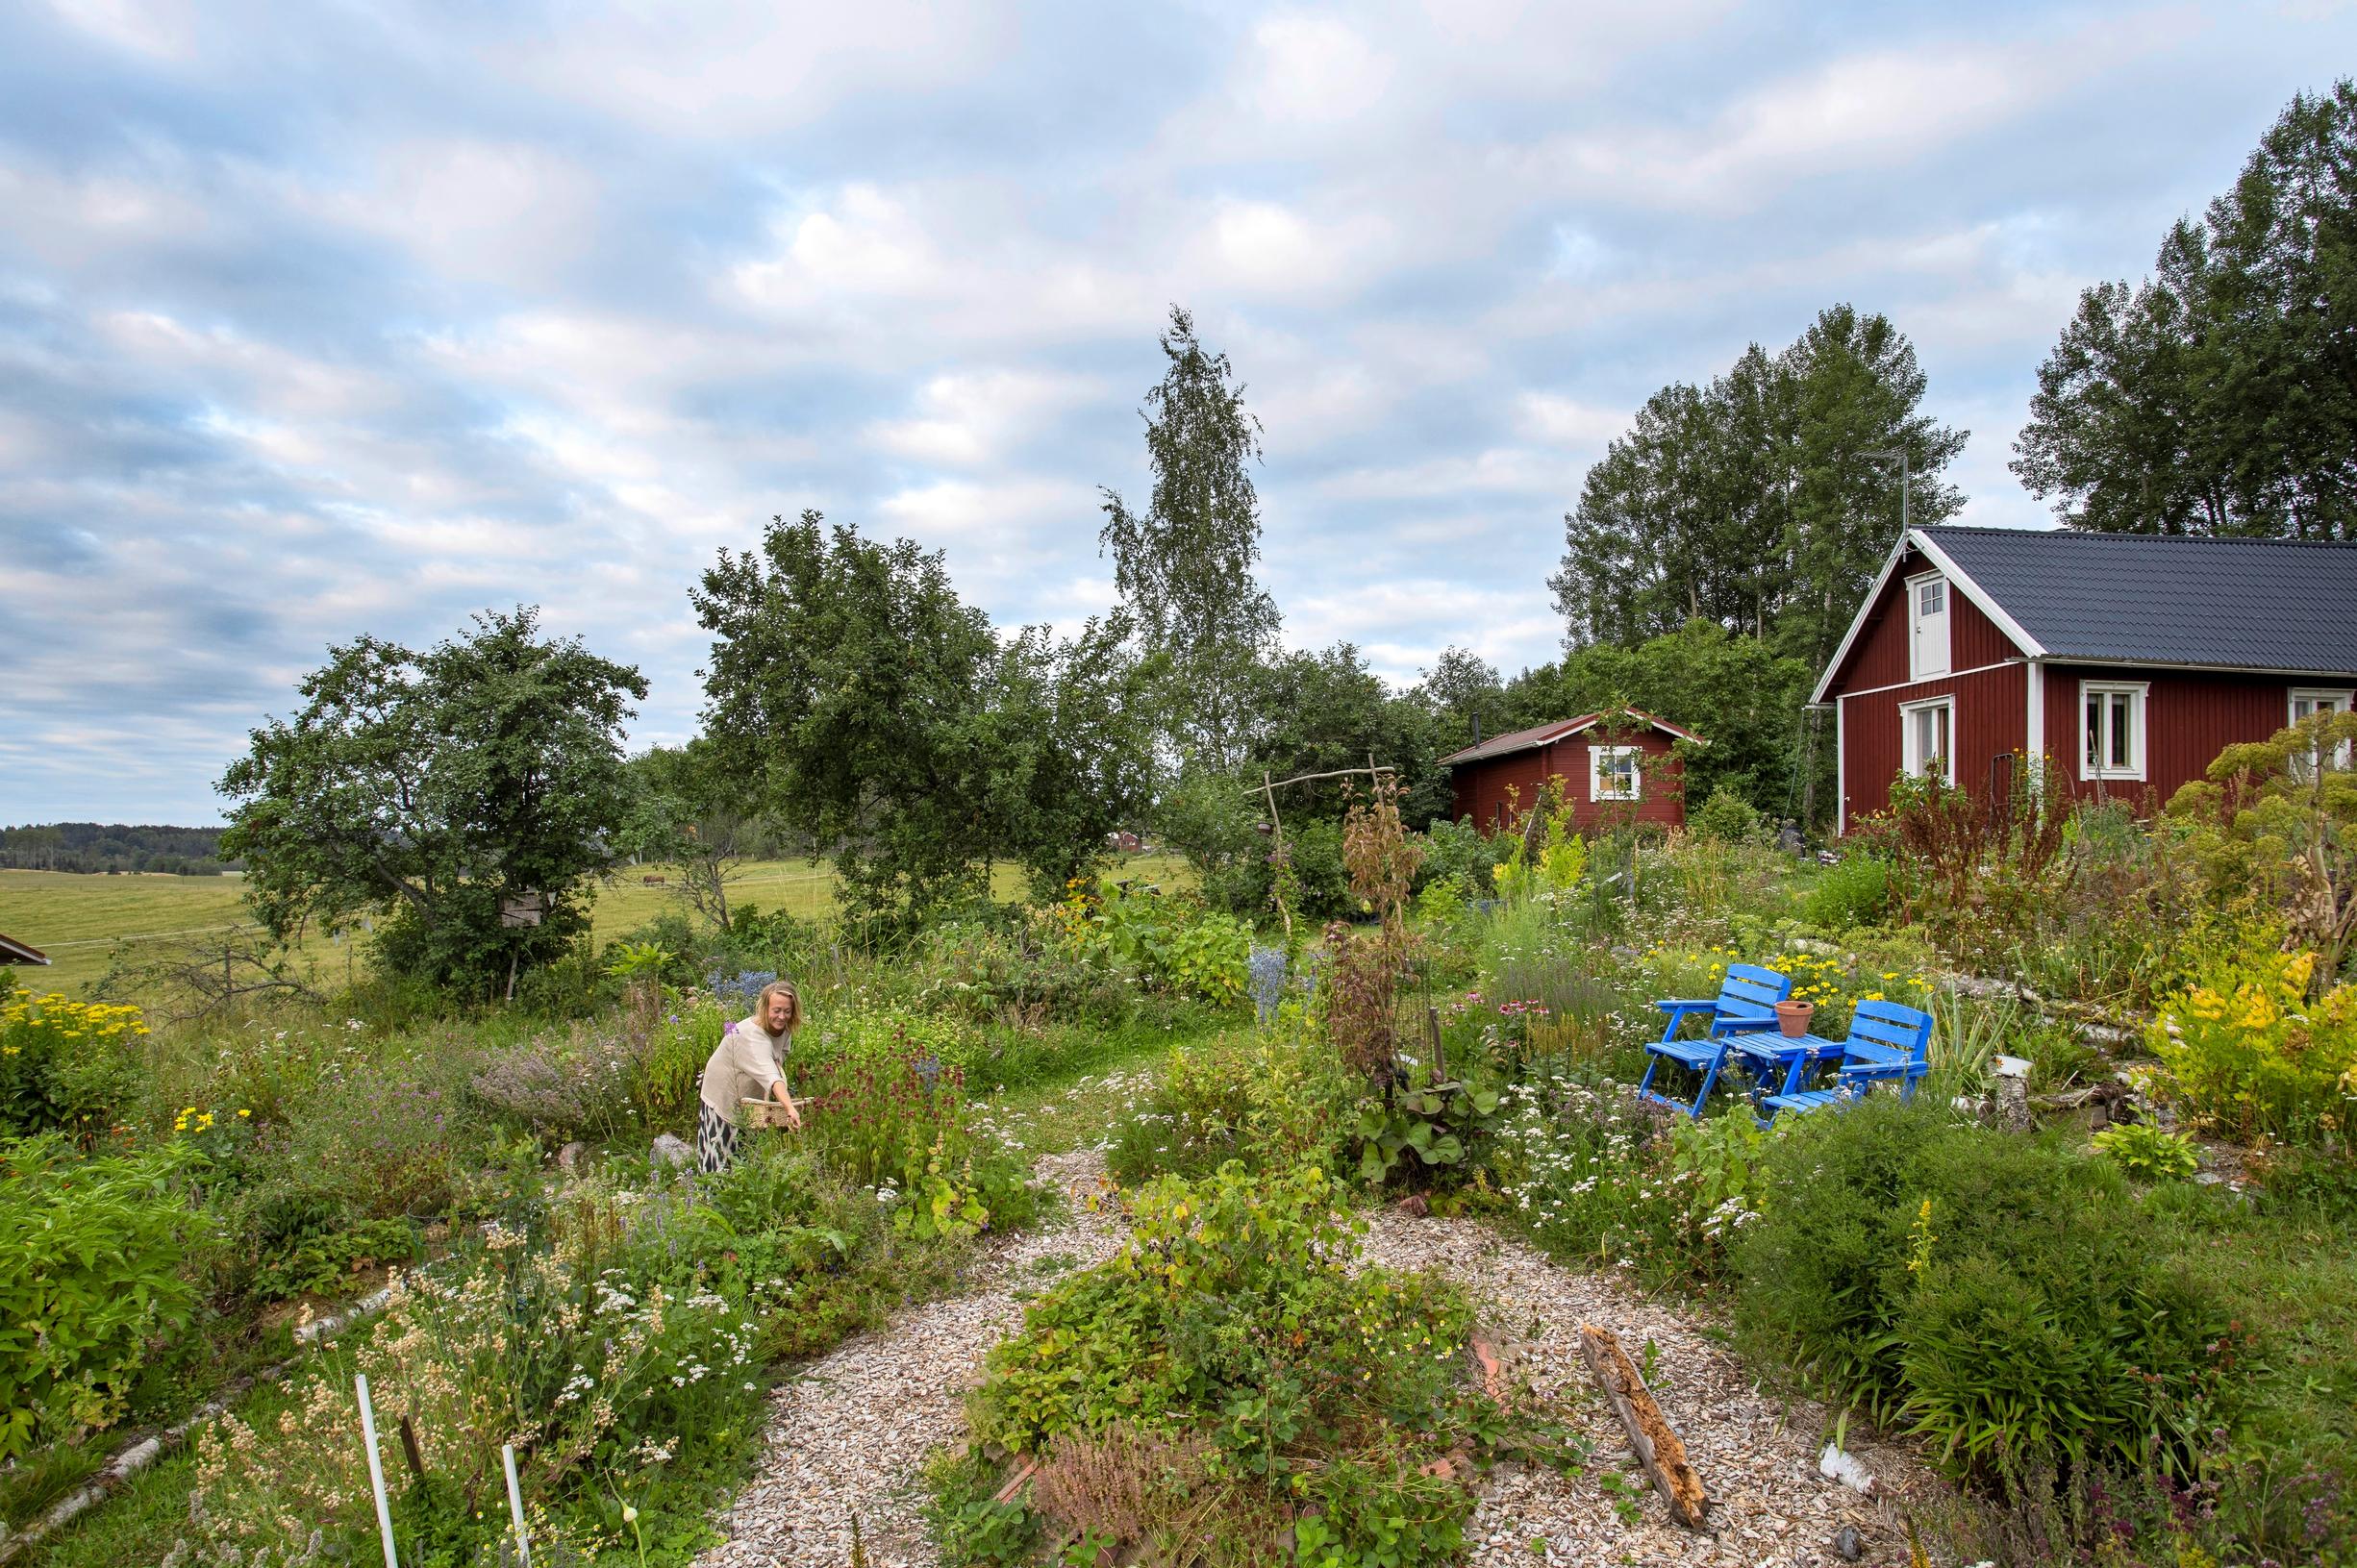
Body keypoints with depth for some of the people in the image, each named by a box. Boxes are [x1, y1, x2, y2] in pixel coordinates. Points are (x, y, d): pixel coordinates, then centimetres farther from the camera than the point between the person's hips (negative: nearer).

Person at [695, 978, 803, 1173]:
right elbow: (770, 1076, -48)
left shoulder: (784, 1030, -7)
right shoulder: (751, 1036, -34)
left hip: (752, 1101, 8)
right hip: (725, 1098, -7)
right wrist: (790, 1108, -61)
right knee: (725, 1164, -1)